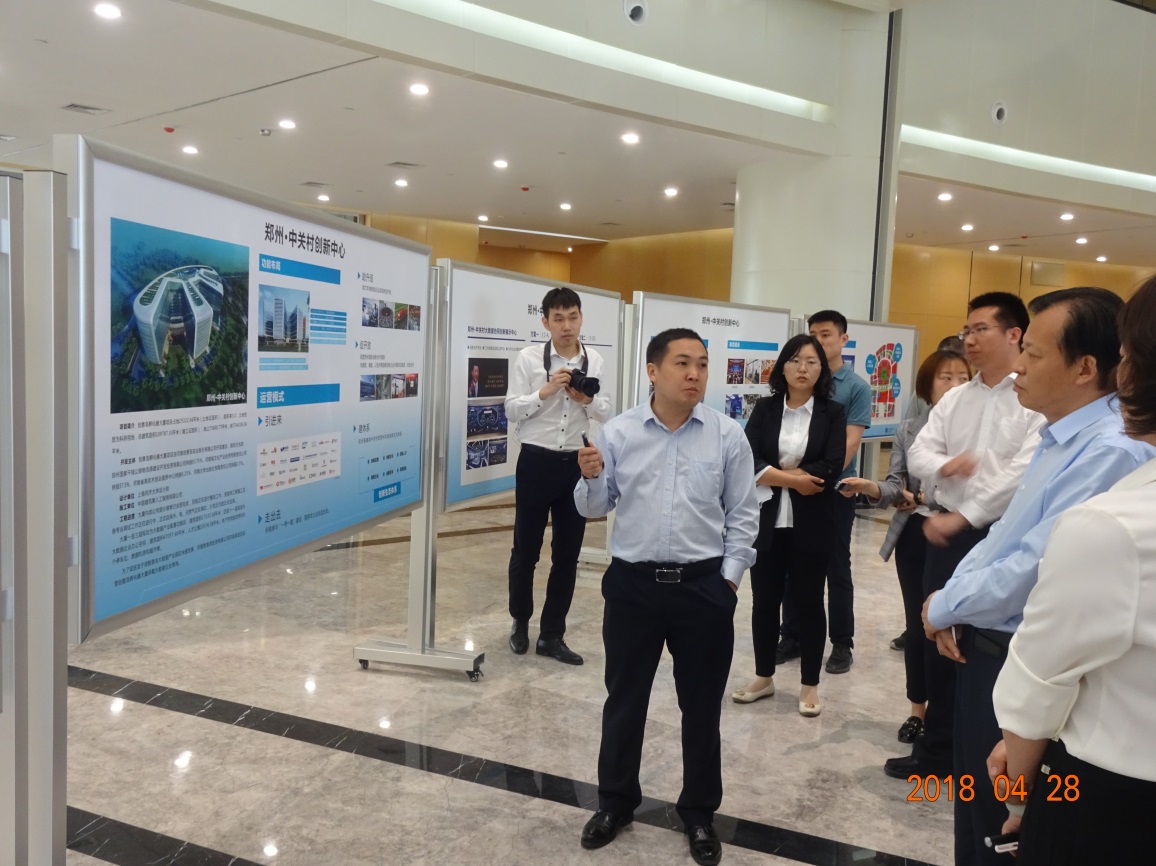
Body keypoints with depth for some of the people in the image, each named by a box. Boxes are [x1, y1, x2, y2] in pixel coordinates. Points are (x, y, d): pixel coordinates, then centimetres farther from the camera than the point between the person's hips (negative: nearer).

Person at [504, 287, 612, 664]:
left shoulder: (594, 361, 3)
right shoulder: (528, 358, -6)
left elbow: (605, 414, 7)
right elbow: (512, 410, -8)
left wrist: (587, 399, -13)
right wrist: (545, 391, -21)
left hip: (576, 464, 3)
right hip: (536, 462, -3)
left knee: (567, 554, 9)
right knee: (526, 550, 10)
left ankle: (551, 635, 24)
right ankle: (520, 622, 35)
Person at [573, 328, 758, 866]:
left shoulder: (727, 435, -3)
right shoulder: (618, 433, -3)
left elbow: (742, 513, 2)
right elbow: (594, 509, 3)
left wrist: (729, 577, -3)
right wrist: (591, 479, -17)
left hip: (703, 586, 0)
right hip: (632, 584, 1)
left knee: (701, 705, 13)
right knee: (624, 699, 14)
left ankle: (699, 811, 33)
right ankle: (615, 802, 35)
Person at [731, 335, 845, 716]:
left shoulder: (832, 413, 0)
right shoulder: (764, 409, 4)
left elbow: (831, 468, -13)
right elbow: (747, 462, -9)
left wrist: (774, 474, -12)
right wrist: (794, 478, -17)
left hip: (810, 524, -1)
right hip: (766, 521, 2)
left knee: (809, 602, 8)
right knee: (764, 600, 11)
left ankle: (809, 686, 22)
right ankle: (763, 677, 28)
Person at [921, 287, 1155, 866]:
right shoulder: (1060, 439, 7)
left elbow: (1032, 569, -28)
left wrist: (942, 607, -12)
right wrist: (954, 608, -1)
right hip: (986, 646, 9)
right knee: (978, 805, 25)